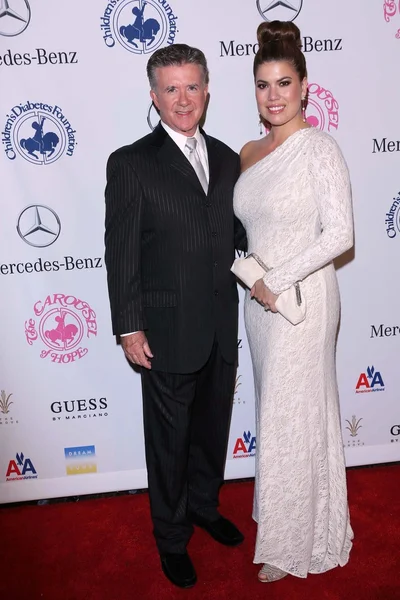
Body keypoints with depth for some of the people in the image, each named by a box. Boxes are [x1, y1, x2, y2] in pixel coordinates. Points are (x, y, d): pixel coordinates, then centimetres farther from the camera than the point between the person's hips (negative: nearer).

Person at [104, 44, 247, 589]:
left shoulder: (227, 159, 8)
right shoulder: (131, 164, -8)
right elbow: (121, 253, -10)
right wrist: (129, 328, -12)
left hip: (221, 329, 5)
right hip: (168, 331, -5)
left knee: (213, 427, 22)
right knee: (170, 439, 12)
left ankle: (204, 505, 48)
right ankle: (172, 537, 36)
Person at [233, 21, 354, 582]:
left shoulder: (319, 147, -12)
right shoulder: (249, 152, 9)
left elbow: (340, 233, -18)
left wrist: (277, 280, -17)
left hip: (302, 297, -6)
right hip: (260, 298, 7)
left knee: (295, 415, 5)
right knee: (273, 409, 18)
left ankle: (296, 542, 27)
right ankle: (279, 512, 40)